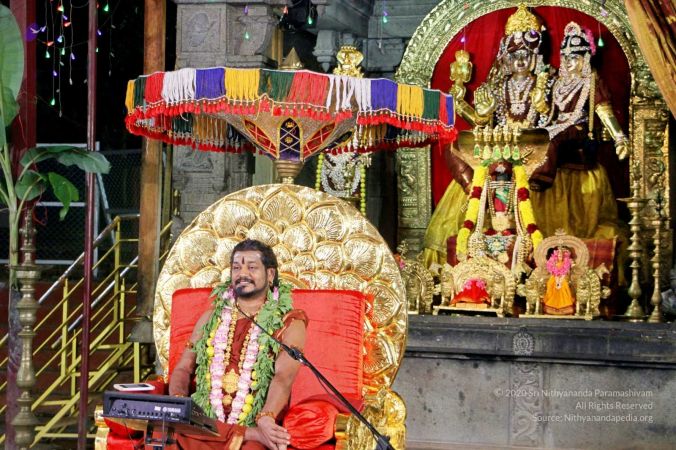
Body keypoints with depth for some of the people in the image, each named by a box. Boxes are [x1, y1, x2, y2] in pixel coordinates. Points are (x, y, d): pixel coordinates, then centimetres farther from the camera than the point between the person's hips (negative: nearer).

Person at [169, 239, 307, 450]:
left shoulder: (289, 323, 6)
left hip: (256, 423, -4)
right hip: (204, 423, 4)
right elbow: (183, 368, 15)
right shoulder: (212, 317, 20)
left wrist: (266, 418, -27)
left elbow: (284, 377, -8)